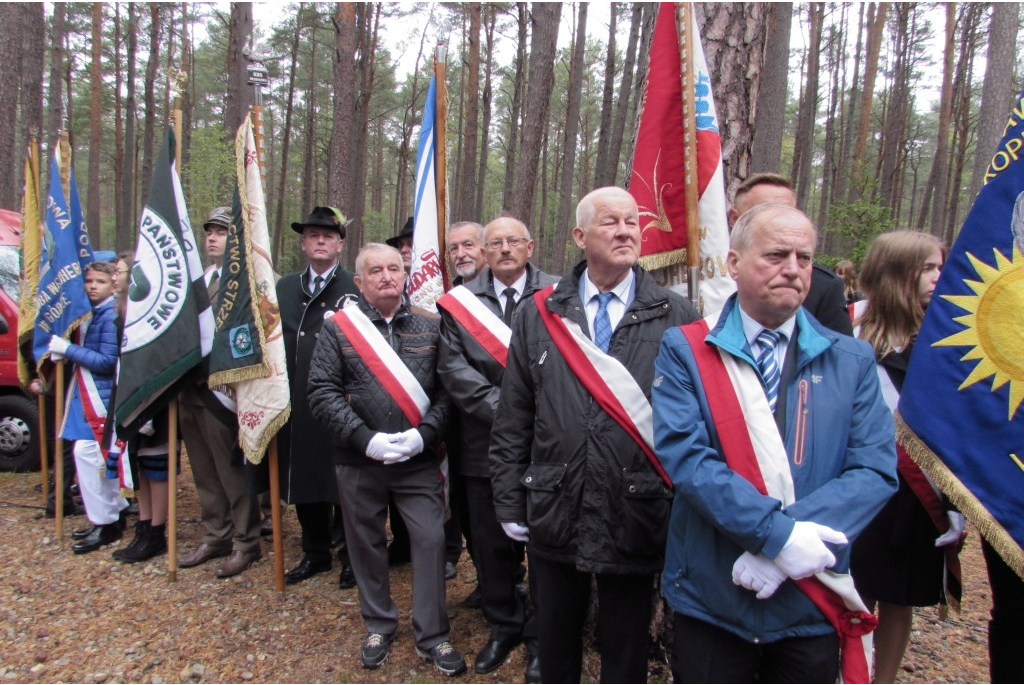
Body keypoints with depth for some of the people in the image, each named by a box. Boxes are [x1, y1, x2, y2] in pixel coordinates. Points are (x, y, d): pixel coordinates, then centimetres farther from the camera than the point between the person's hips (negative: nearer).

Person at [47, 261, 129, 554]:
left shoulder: (111, 316, -15)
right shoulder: (93, 314, 14)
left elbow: (107, 361, -19)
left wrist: (68, 349, -16)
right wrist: (64, 350, -1)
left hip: (101, 395, -9)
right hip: (88, 393, 9)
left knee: (86, 452, -9)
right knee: (99, 456, 13)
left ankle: (104, 524, 0)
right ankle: (115, 513, 24)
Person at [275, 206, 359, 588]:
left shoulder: (355, 289, -3)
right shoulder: (284, 288, 14)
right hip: (295, 403, 5)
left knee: (344, 483, 4)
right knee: (302, 481, 14)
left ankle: (352, 557, 22)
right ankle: (315, 554, 31)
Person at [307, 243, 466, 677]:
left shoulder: (430, 327, 2)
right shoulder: (338, 328, -1)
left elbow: (445, 389, 0)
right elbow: (323, 392, -6)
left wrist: (424, 434, -15)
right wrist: (367, 439, -15)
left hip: (419, 461, 0)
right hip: (359, 461, 0)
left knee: (430, 540, 1)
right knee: (367, 544, 13)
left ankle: (432, 636, 19)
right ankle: (378, 625, 35)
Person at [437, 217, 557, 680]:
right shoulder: (459, 302, 5)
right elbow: (453, 367, -2)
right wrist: (500, 407, -12)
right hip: (486, 442, 2)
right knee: (491, 544, 14)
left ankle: (543, 636, 29)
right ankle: (503, 627, 34)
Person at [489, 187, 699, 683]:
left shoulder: (677, 319, -4)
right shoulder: (537, 315, 2)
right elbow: (512, 422, 4)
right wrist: (509, 503, 3)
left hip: (636, 522, -1)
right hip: (554, 517, 2)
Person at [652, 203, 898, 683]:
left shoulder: (851, 360, 2)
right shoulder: (684, 350, -6)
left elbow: (876, 467, -6)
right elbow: (684, 454, -17)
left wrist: (803, 533, -19)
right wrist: (776, 533, -23)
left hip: (813, 604, 3)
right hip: (709, 598, -2)